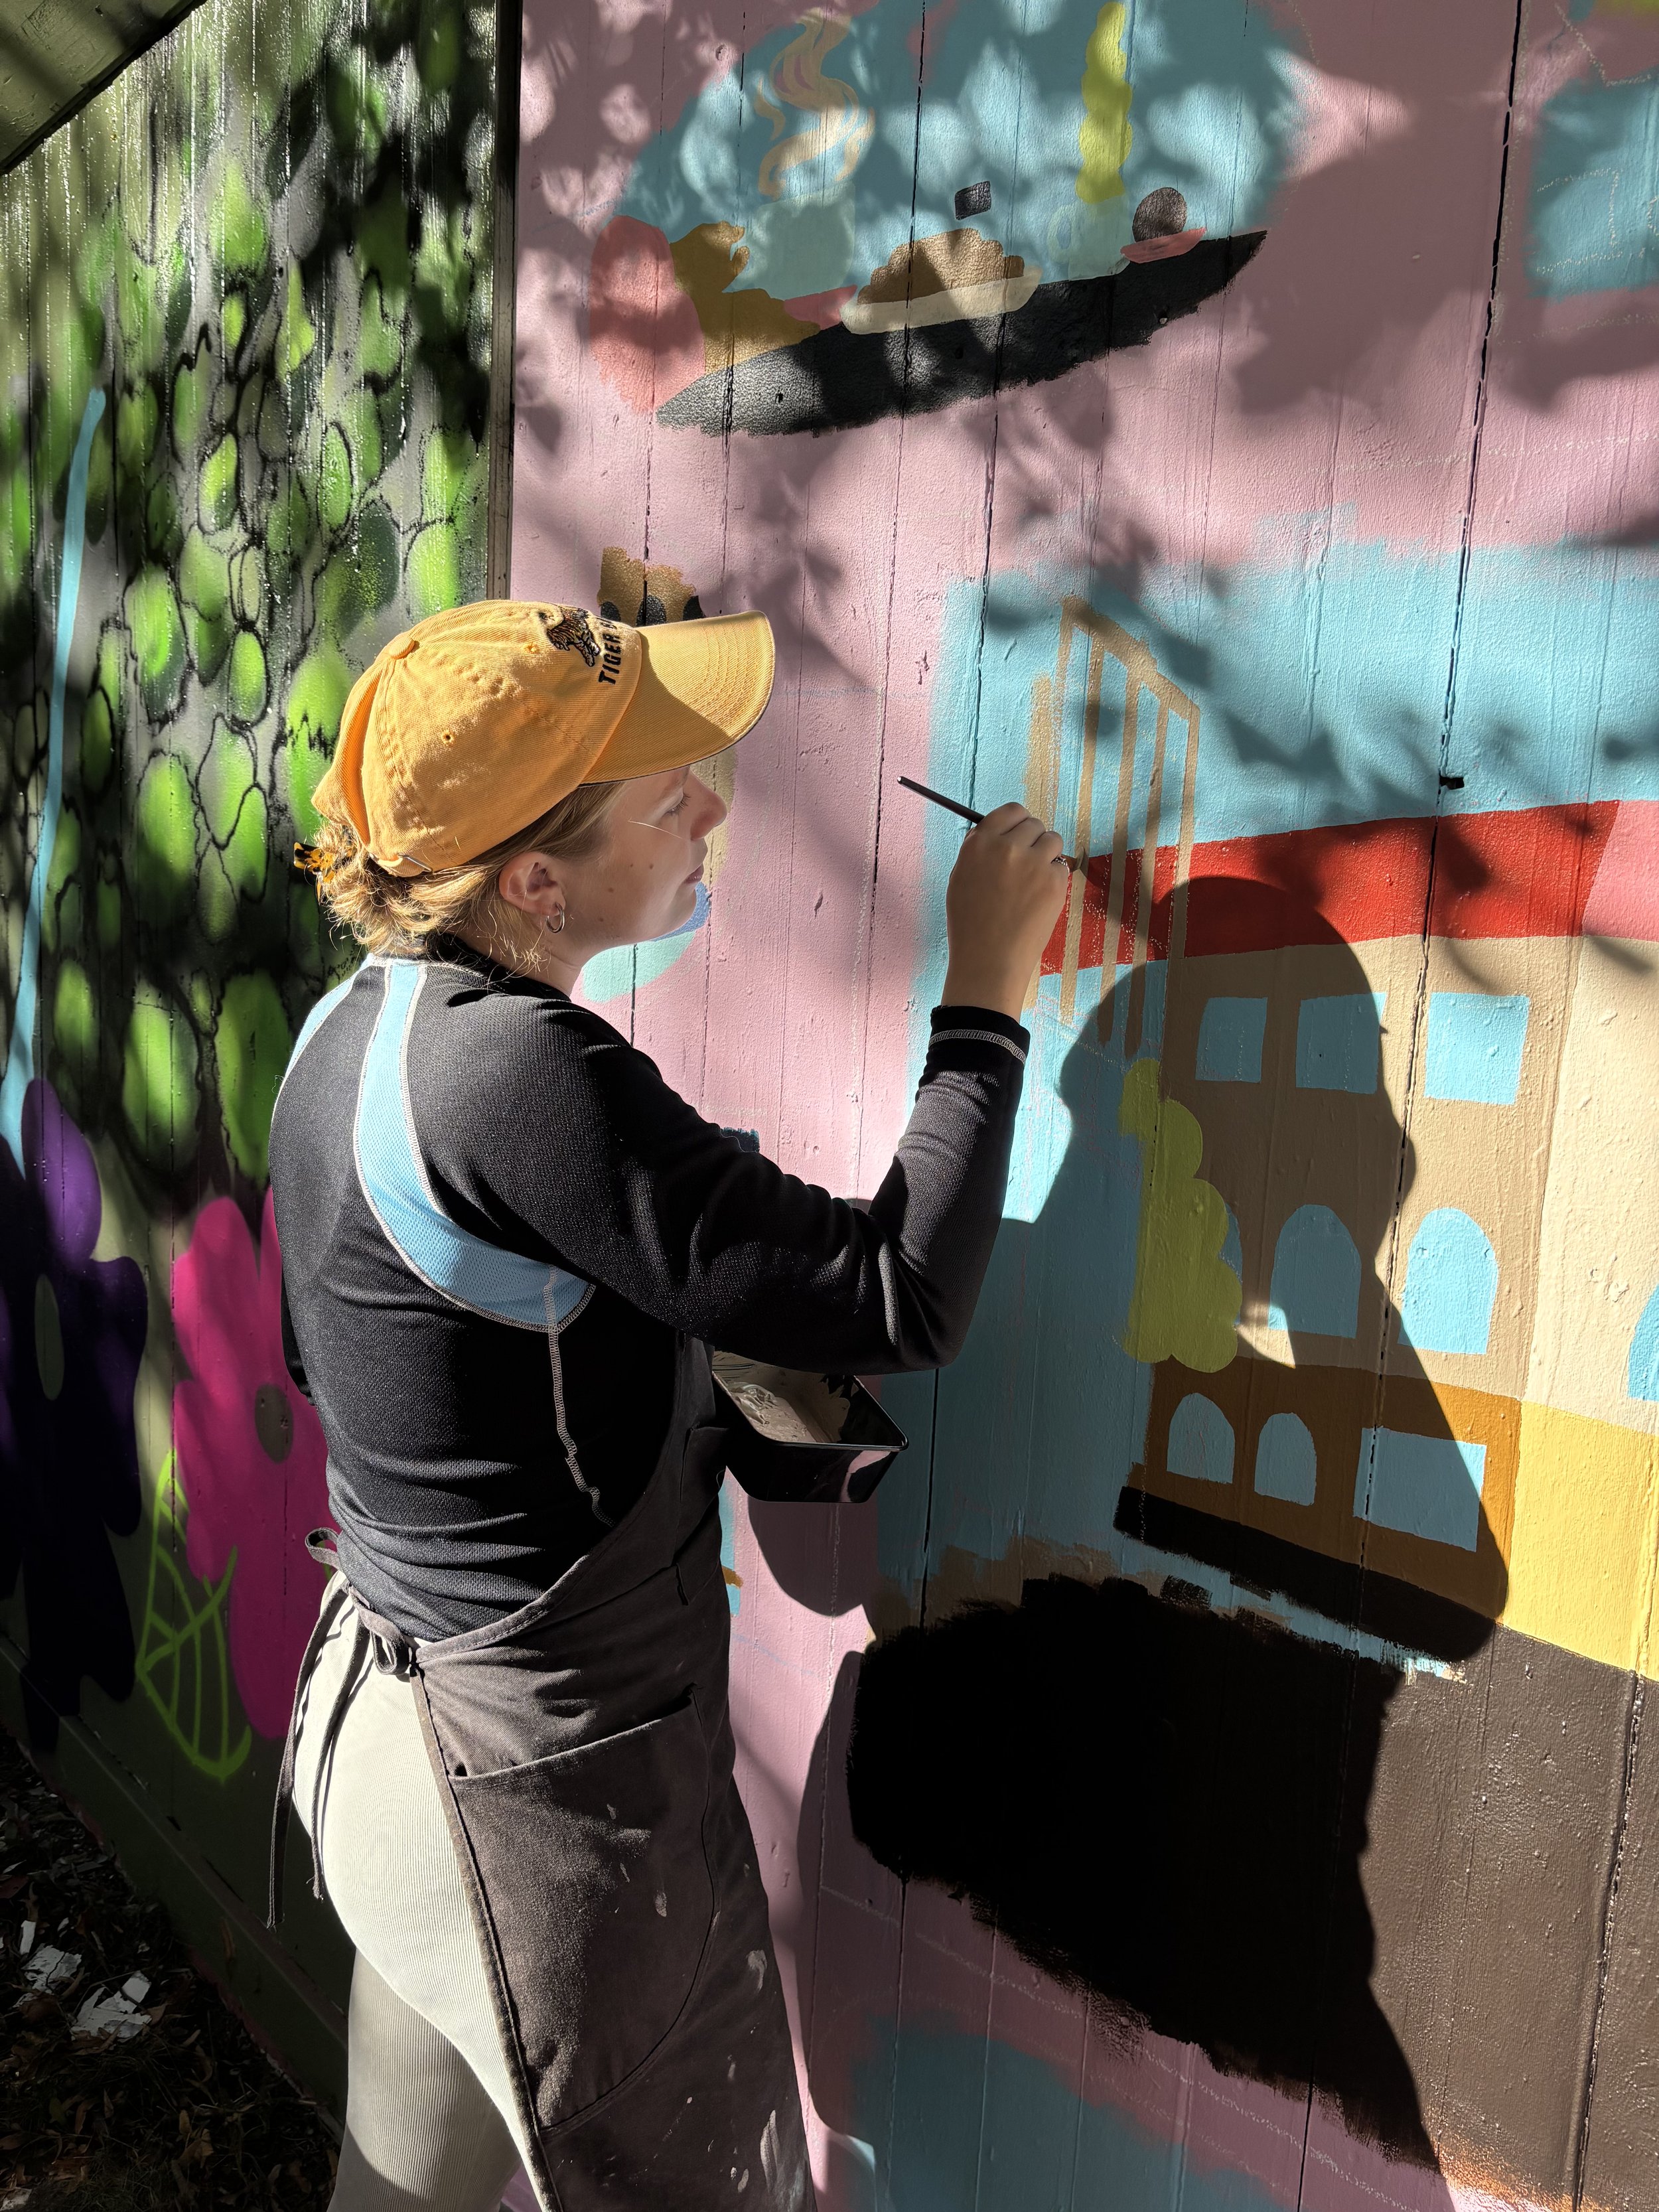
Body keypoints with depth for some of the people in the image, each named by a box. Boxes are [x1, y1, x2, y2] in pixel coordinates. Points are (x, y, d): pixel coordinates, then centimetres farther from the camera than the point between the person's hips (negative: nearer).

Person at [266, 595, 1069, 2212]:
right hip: (552, 1780, -8)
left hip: (384, 1716, 9)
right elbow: (900, 1303, -29)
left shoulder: (346, 1032, 1)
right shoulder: (513, 1069, -29)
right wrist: (988, 992, -18)